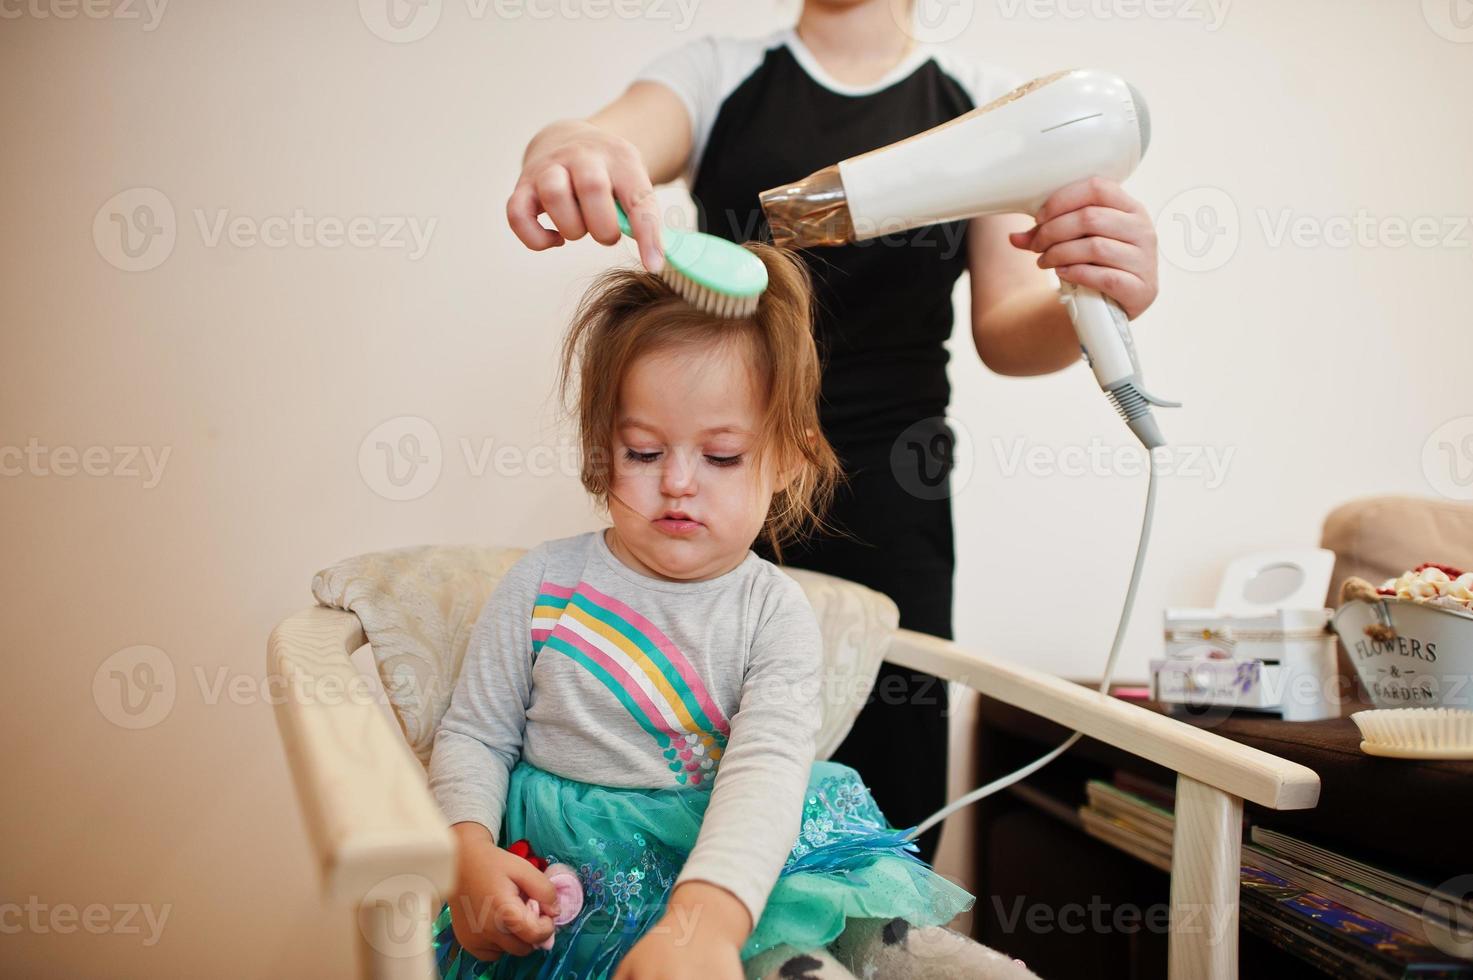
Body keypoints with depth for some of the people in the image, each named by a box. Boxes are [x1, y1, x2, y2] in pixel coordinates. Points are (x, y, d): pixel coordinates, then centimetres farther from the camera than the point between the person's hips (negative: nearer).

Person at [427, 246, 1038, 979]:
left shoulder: (775, 613, -5)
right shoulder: (545, 582, -1)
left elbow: (767, 768, -21)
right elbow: (474, 735, 5)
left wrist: (702, 921, -39)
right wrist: (471, 854, -16)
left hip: (723, 866, 2)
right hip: (566, 874, -2)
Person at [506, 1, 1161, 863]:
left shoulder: (987, 102, 11)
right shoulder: (717, 74, 12)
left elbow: (1005, 333, 4)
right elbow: (591, 147, -9)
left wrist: (1095, 303, -19)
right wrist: (566, 151, -33)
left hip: (886, 496, 0)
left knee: (887, 792, -1)